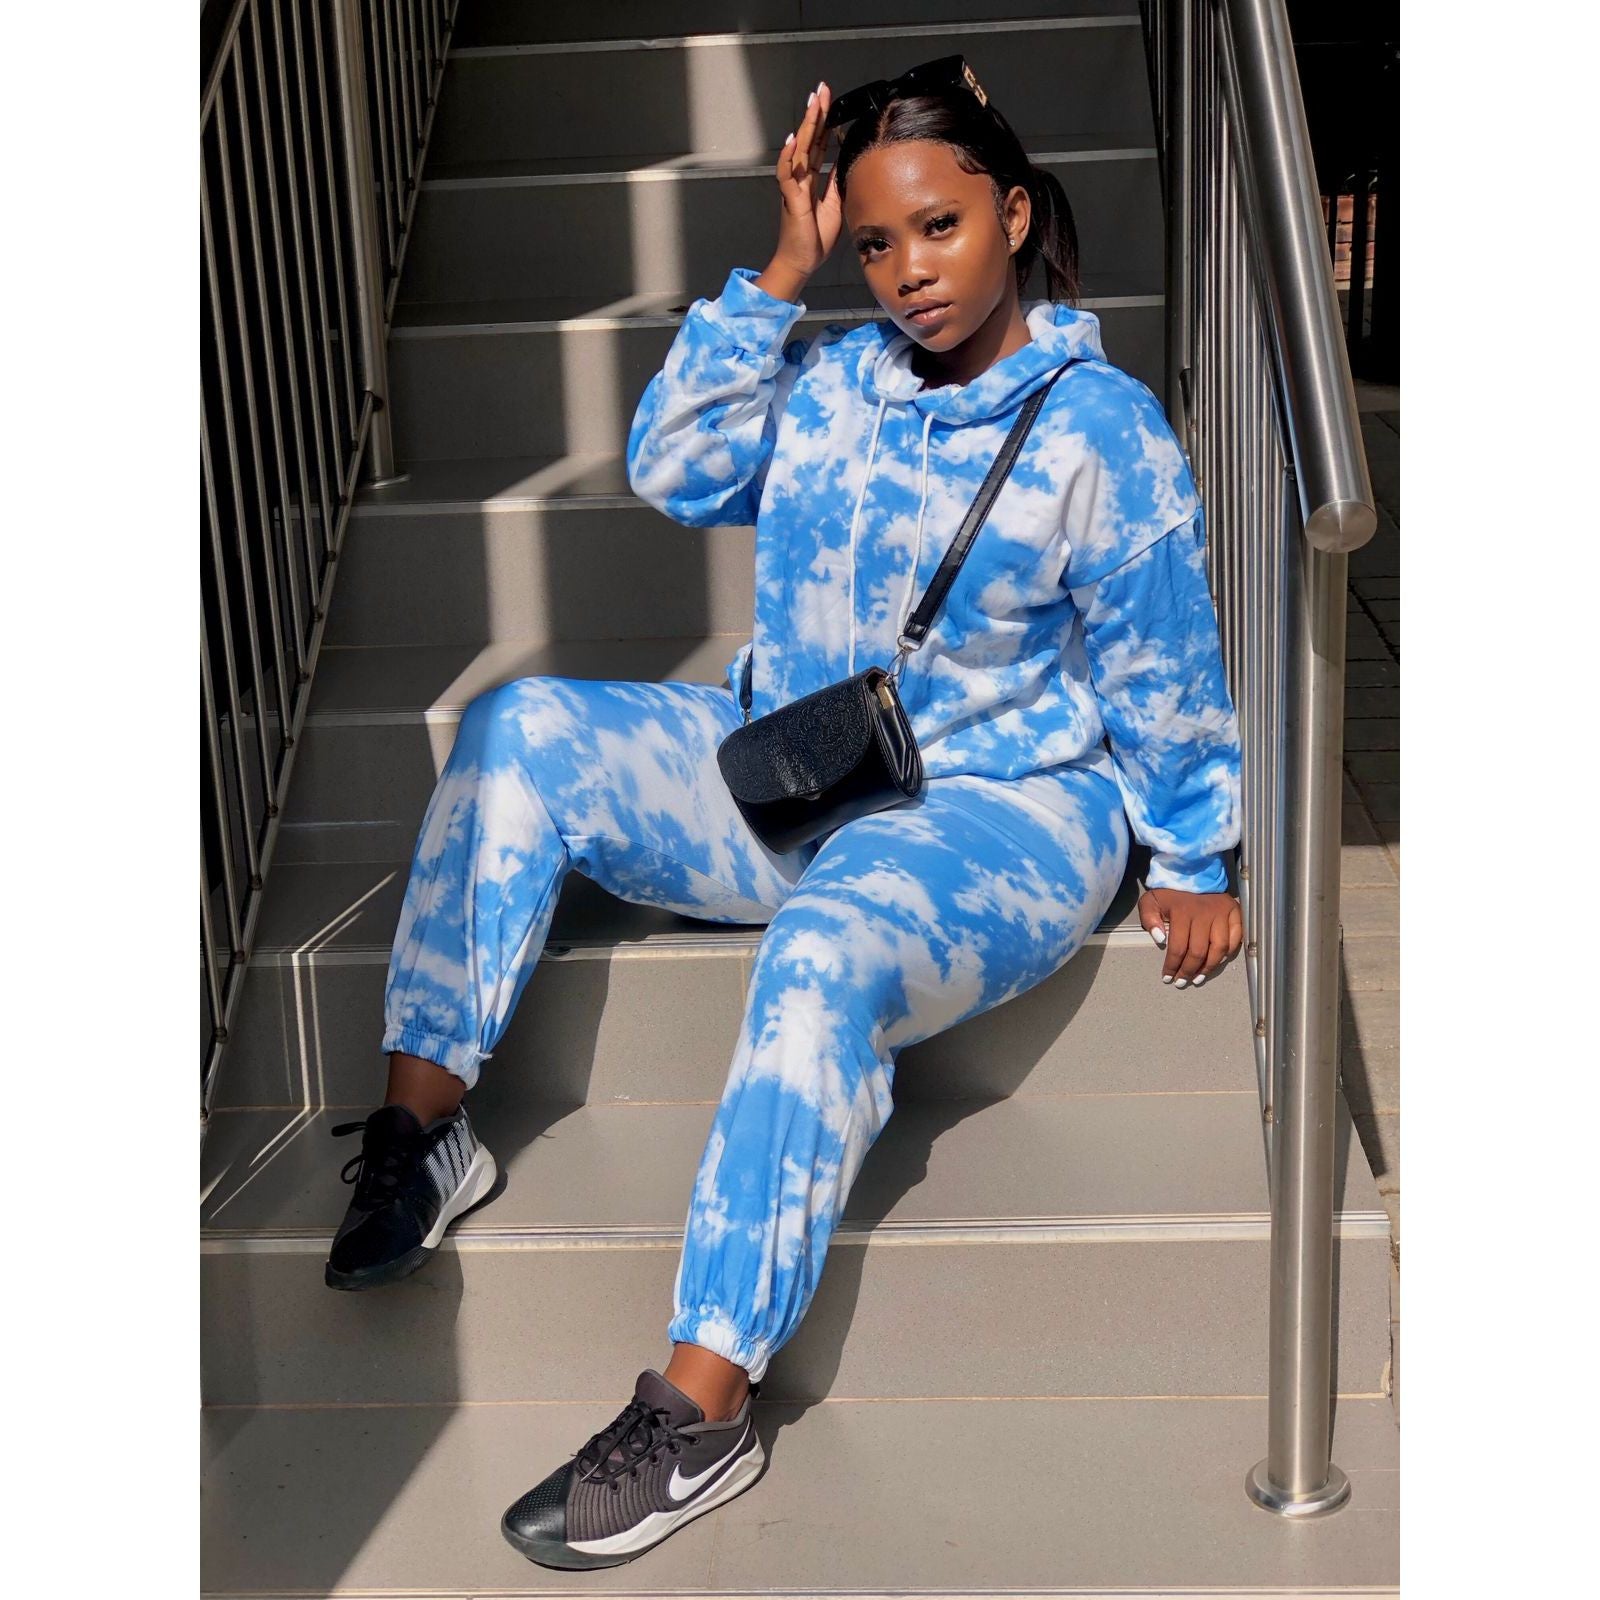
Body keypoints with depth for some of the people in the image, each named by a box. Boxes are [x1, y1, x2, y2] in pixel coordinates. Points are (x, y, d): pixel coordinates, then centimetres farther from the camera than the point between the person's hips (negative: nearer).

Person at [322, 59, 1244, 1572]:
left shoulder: (1104, 428, -5)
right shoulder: (827, 375, 9)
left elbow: (1164, 671, 0)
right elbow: (674, 469, -3)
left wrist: (1194, 862, 4)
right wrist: (776, 278, -6)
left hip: (1000, 807, -5)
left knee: (827, 951, -38)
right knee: (523, 729, -15)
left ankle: (703, 1406, -34)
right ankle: (421, 1121, -14)